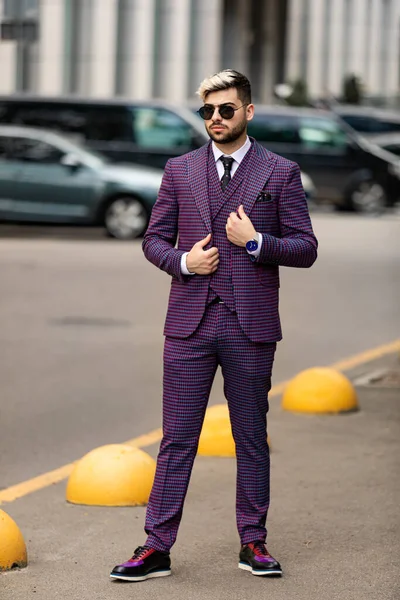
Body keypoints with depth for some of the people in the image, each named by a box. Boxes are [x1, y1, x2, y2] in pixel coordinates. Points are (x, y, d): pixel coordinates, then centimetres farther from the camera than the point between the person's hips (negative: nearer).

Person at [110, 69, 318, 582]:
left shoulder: (280, 173, 3)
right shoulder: (180, 170, 9)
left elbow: (305, 248, 2)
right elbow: (154, 238, 13)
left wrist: (256, 242, -14)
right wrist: (182, 260, -7)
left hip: (251, 326, -1)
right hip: (190, 323, 1)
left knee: (252, 438, 7)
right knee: (176, 438, 1)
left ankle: (253, 544, 17)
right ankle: (156, 548, 4)